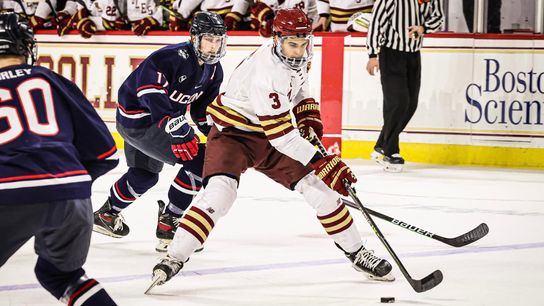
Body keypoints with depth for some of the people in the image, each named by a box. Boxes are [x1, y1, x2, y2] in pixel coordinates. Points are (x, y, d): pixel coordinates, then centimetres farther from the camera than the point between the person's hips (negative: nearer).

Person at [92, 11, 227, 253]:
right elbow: (149, 87, -35)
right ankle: (168, 224, -10)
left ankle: (106, 214, 51)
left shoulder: (213, 71, 4)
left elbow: (204, 109, 12)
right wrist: (176, 126, -39)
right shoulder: (174, 57, -25)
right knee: (198, 159, -17)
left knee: (145, 175, 29)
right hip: (138, 118, -10)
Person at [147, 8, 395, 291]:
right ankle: (174, 258, -26)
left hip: (268, 134, 7)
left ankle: (355, 252, 16)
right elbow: (281, 134, -33)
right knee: (220, 191, -29)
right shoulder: (265, 72, -33)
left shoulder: (296, 56, -7)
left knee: (317, 186, 2)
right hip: (232, 133, -7)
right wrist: (322, 163, -33)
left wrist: (308, 116, 4)